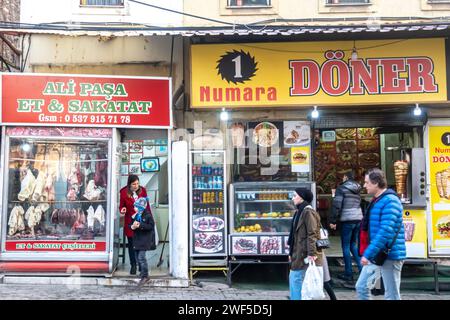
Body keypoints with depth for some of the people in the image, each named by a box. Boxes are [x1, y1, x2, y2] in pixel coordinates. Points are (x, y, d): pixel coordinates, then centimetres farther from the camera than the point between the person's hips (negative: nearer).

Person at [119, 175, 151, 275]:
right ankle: (133, 265, 20)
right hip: (130, 222, -1)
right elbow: (121, 205, 4)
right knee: (131, 244, 8)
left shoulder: (142, 190, -2)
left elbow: (147, 205, 7)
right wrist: (122, 210, -20)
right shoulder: (124, 192, -8)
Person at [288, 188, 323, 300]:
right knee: (293, 278, 13)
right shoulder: (300, 212, 15)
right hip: (298, 254, 10)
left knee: (297, 279, -6)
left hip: (304, 255, -10)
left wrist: (311, 253, -24)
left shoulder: (308, 212, -14)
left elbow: (312, 235, -19)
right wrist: (291, 253, 21)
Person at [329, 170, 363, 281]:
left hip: (347, 220, -6)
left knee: (346, 247, 2)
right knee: (353, 245, 18)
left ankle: (348, 274, 6)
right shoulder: (357, 189, 14)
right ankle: (362, 268, 11)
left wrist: (332, 221, -8)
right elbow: (359, 204, 16)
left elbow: (336, 205, -12)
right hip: (358, 219, 6)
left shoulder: (341, 188, -6)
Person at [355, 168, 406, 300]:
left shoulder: (390, 201, -18)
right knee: (361, 287, 11)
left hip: (389, 255, -9)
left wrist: (368, 253, -27)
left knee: (391, 295, 1)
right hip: (375, 255, 9)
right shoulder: (376, 200, 13)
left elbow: (386, 232, -27)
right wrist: (369, 253, 19)